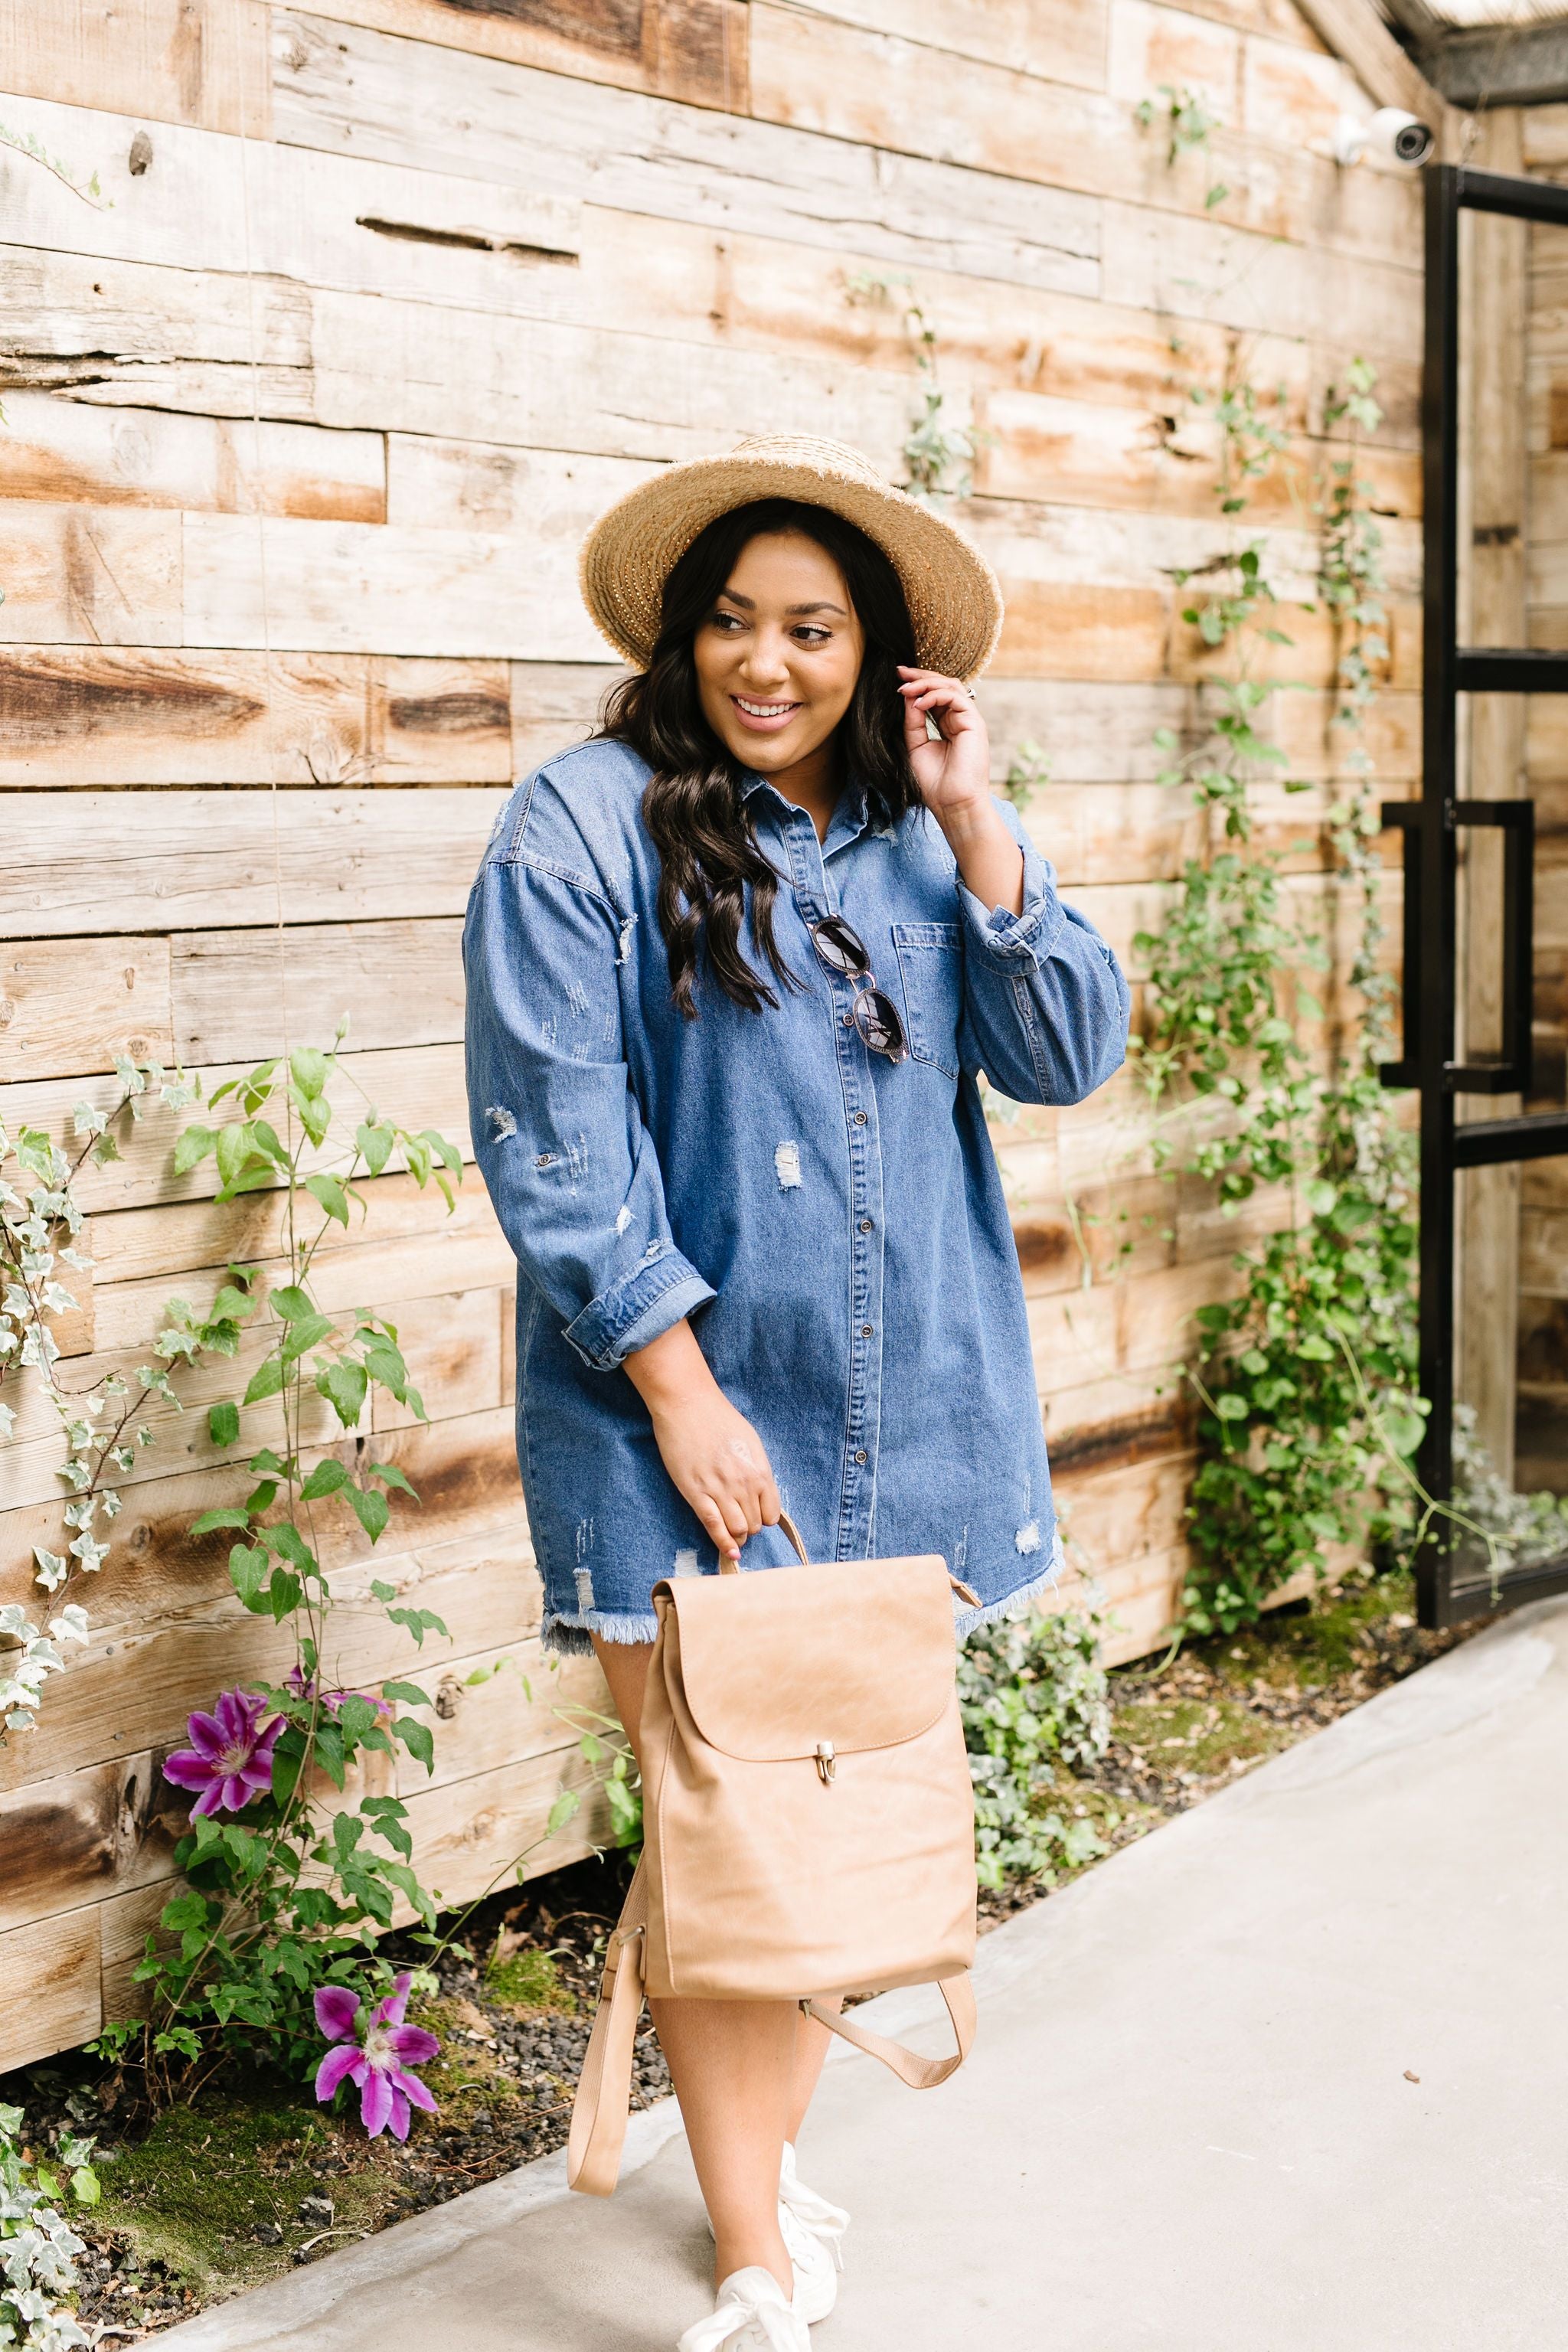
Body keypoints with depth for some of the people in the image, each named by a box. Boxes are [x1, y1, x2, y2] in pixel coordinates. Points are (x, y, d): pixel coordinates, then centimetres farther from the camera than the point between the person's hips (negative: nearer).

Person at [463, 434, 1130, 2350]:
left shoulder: (918, 835, 8)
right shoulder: (586, 829, -7)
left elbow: (1066, 1057, 1)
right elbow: (555, 1135, -11)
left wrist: (973, 826, -8)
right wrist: (680, 1386, -14)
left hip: (903, 1409, 5)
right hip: (676, 1416, -4)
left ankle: (766, 2152, 35)